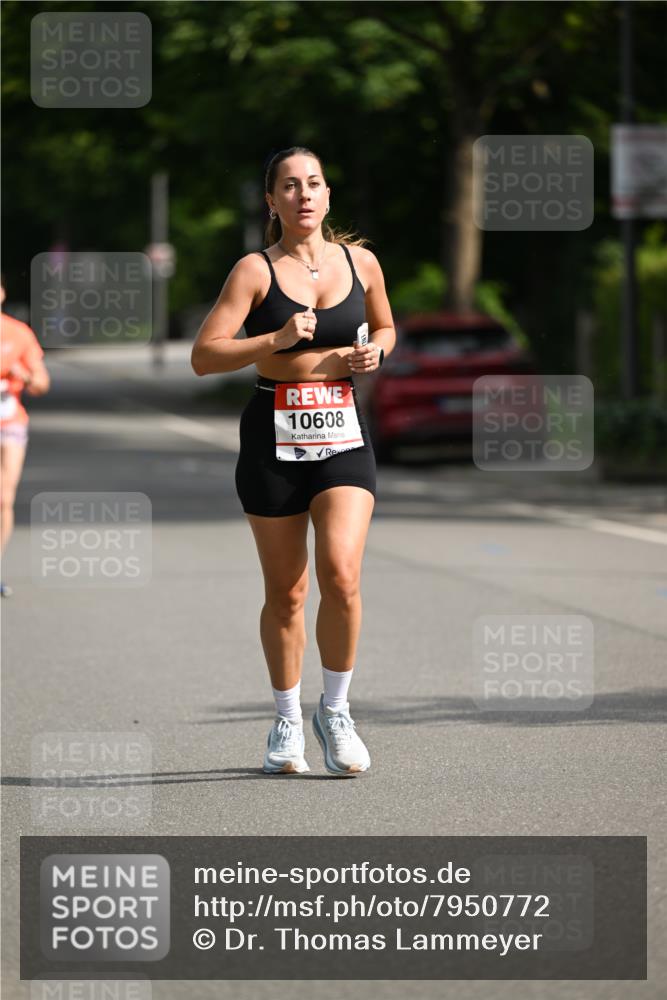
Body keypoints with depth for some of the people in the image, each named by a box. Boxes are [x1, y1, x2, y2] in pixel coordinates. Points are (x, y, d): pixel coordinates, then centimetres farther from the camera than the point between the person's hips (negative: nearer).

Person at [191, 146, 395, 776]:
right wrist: (277, 340, -20)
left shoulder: (360, 262, 6)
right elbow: (203, 356, -9)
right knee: (285, 593, 6)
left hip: (343, 437, 1)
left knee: (341, 574, -18)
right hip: (273, 440, -1)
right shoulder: (256, 270, -4)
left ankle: (336, 711, 0)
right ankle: (288, 722, 24)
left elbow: (384, 328, 24)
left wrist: (373, 353, 2)